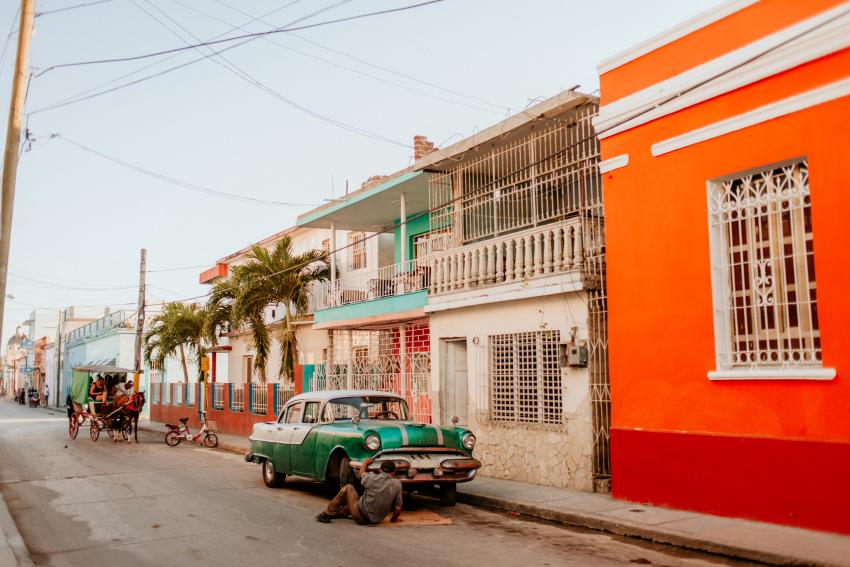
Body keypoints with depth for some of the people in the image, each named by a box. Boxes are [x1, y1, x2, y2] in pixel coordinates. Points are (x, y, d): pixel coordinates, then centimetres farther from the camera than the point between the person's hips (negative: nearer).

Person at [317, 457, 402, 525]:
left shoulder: (372, 478, -14)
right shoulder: (397, 484, -10)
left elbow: (361, 473, 11)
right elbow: (398, 508, -5)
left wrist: (365, 462, 30)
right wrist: (393, 519, 15)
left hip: (360, 517, -4)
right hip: (376, 520, 4)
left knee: (348, 488, 14)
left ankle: (327, 514, 19)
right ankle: (335, 514, 41)